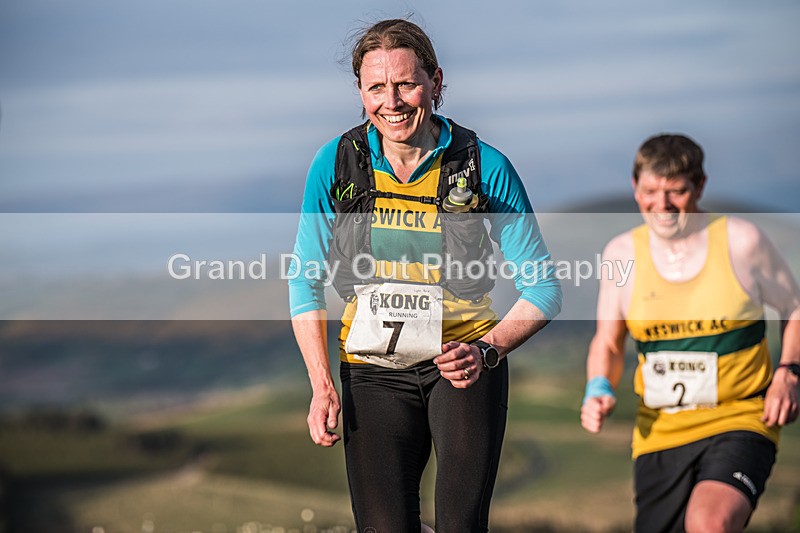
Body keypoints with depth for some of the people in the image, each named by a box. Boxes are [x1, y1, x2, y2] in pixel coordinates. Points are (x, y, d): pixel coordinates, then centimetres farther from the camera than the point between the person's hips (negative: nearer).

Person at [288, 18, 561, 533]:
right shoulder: (336, 164, -3)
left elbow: (543, 289, -2)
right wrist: (322, 385, -4)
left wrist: (486, 350, -18)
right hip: (373, 372, 2)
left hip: (464, 367, -2)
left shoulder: (485, 167, -8)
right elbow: (306, 282, 6)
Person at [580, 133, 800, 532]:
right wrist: (599, 391, -4)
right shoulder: (622, 253, 4)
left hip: (739, 422, -4)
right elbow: (608, 342, 16)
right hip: (658, 435, 4)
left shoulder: (740, 240, -3)